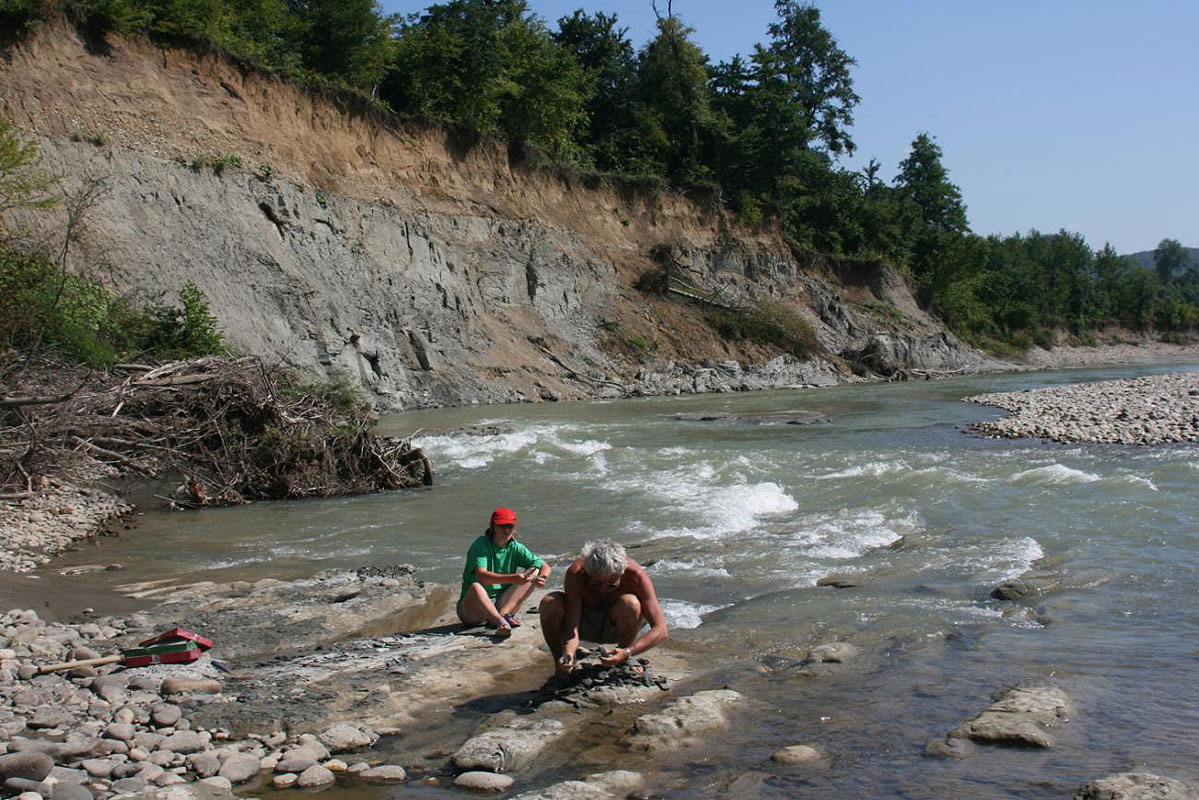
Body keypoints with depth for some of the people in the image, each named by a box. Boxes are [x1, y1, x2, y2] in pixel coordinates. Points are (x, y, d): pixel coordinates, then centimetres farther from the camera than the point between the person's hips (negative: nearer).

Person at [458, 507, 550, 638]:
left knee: (534, 572, -9)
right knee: (475, 587, -37)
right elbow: (481, 575, -29)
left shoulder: (515, 548, 3)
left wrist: (542, 577, -22)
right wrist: (512, 578, -42)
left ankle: (503, 613, -26)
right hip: (473, 608, -5)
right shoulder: (481, 545, -12)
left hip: (499, 604, 5)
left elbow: (545, 566, 3)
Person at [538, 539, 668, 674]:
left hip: (618, 626, -1)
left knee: (630, 604, -35)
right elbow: (571, 626, -29)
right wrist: (568, 652, -50)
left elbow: (661, 631, -34)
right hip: (586, 623, 1)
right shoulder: (576, 574, -30)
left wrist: (627, 653, -47)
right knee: (550, 603, -28)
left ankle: (624, 664, -11)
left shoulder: (635, 575, -31)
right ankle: (562, 664, -9)